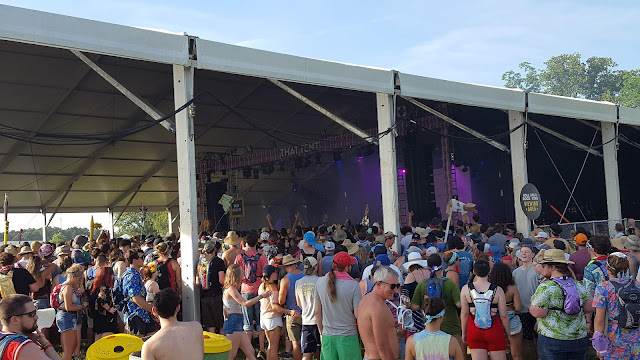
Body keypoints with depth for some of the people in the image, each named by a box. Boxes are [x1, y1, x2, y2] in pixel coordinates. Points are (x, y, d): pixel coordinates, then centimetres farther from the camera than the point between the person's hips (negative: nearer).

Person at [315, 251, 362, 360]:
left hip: (327, 337, 3)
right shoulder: (353, 285, -13)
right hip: (348, 337, -3)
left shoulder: (320, 282, -1)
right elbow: (358, 315, -12)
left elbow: (317, 312, 4)